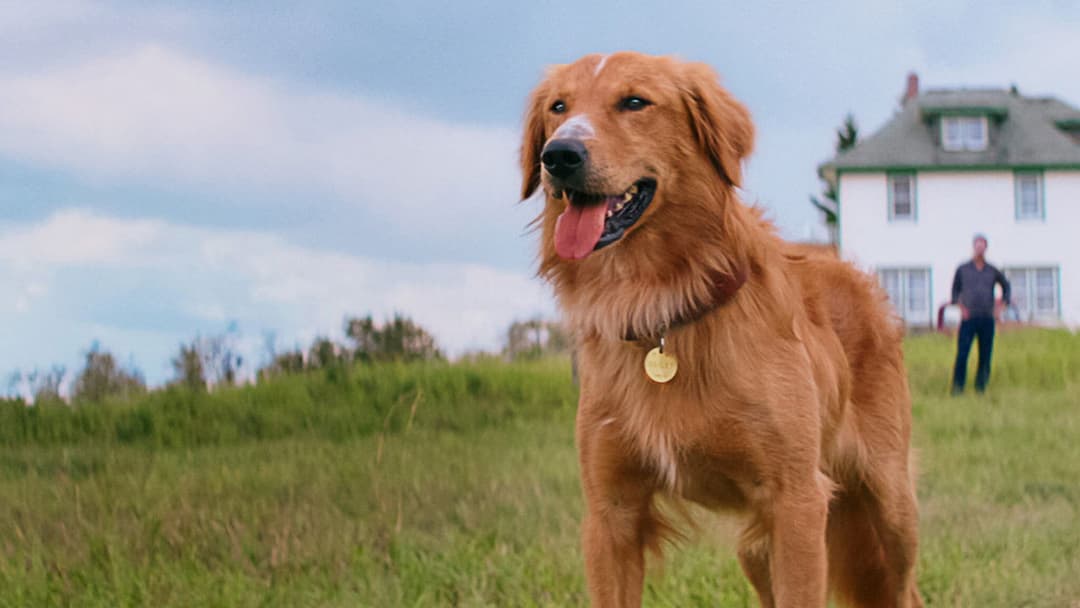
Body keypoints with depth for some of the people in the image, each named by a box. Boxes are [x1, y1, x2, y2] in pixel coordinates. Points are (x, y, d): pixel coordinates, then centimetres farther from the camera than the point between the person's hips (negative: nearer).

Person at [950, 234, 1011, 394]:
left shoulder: (992, 271, 11)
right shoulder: (962, 269, 8)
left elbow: (1006, 285, 27)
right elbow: (955, 290, 14)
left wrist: (1004, 302, 13)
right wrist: (960, 306, -2)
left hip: (987, 319, 2)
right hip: (969, 318, -2)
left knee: (985, 356, 1)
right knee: (962, 353, -11)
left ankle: (980, 388, 6)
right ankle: (957, 388, -10)